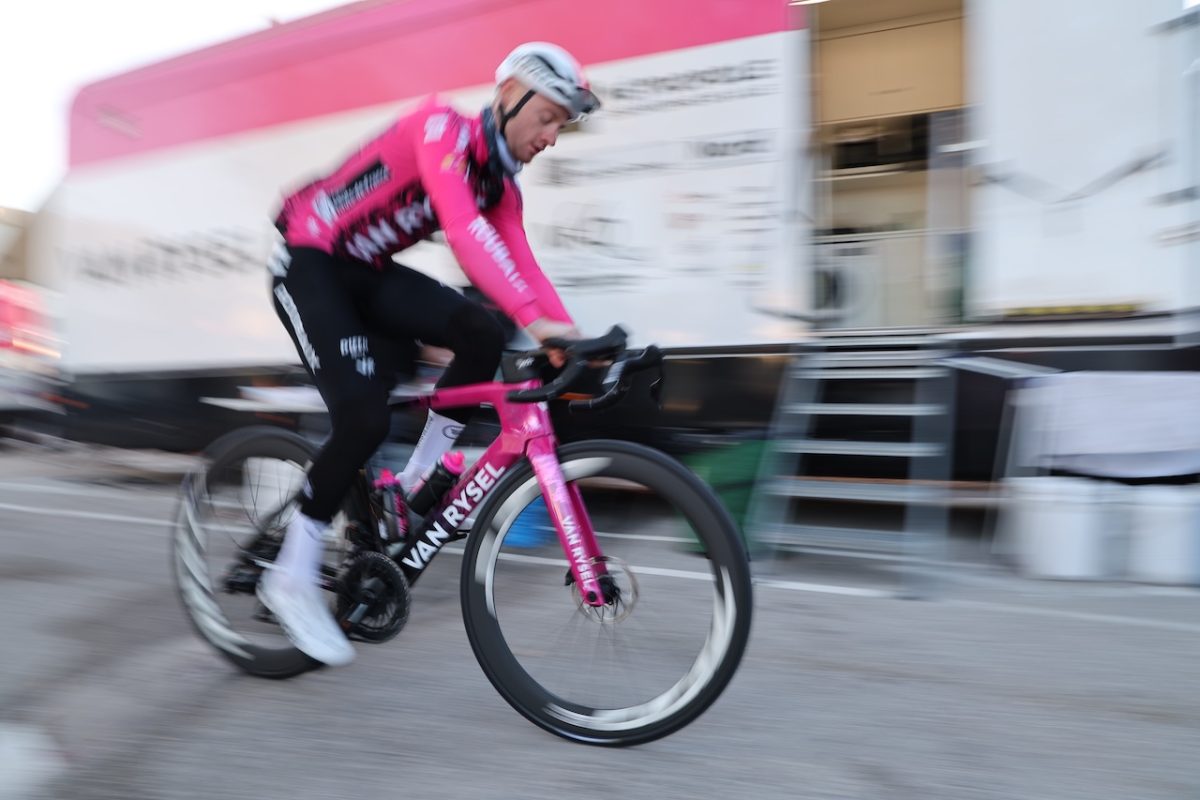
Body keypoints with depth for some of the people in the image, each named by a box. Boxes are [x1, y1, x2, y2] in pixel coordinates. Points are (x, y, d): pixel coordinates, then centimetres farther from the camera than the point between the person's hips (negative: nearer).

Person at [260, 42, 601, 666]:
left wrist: (573, 341, -16)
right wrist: (536, 322, -45)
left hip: (367, 272, 7)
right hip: (309, 263, -7)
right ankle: (291, 580, -3)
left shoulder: (501, 185, 5)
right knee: (364, 418, -21)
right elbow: (464, 232, -35)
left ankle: (415, 486, -1)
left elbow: (523, 267, -3)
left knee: (483, 337, -17)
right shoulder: (442, 127, -19)